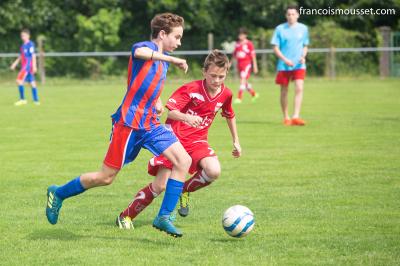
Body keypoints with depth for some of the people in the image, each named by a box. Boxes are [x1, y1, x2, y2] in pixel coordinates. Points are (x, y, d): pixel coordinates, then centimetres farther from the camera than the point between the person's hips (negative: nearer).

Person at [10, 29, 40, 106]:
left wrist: (34, 66, -18)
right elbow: (21, 56, 24)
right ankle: (36, 100, 11)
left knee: (19, 80, -14)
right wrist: (15, 63, 22)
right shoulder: (23, 45, 16)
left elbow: (33, 55, -14)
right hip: (24, 65, 9)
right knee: (32, 83, 9)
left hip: (28, 65, -9)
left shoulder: (30, 44, -10)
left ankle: (22, 99, -10)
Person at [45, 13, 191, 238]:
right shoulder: (147, 46, -9)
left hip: (150, 124, 8)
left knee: (184, 161, -9)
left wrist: (157, 101, 14)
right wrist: (172, 59, -35)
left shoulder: (163, 60, 16)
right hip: (129, 123, -8)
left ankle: (164, 217, -5)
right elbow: (139, 52, -38)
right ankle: (58, 194, 22)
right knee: (106, 177, -1)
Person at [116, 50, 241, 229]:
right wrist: (186, 117, -43)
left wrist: (236, 141, 26)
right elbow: (170, 111, -24)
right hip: (175, 137, -4)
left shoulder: (226, 94, 0)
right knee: (160, 186, -12)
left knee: (214, 171, -26)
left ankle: (185, 191, 5)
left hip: (197, 140, 4)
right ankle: (125, 216, 8)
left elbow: (230, 116, 20)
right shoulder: (191, 89, -16)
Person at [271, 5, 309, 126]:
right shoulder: (280, 29, 0)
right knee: (284, 91, 6)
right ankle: (286, 118, 20)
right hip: (283, 65, 0)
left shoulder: (303, 28, 6)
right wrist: (285, 60, -14)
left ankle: (296, 116, -21)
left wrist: (303, 56, -4)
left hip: (299, 65, 1)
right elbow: (275, 48, 0)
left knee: (299, 88, -17)